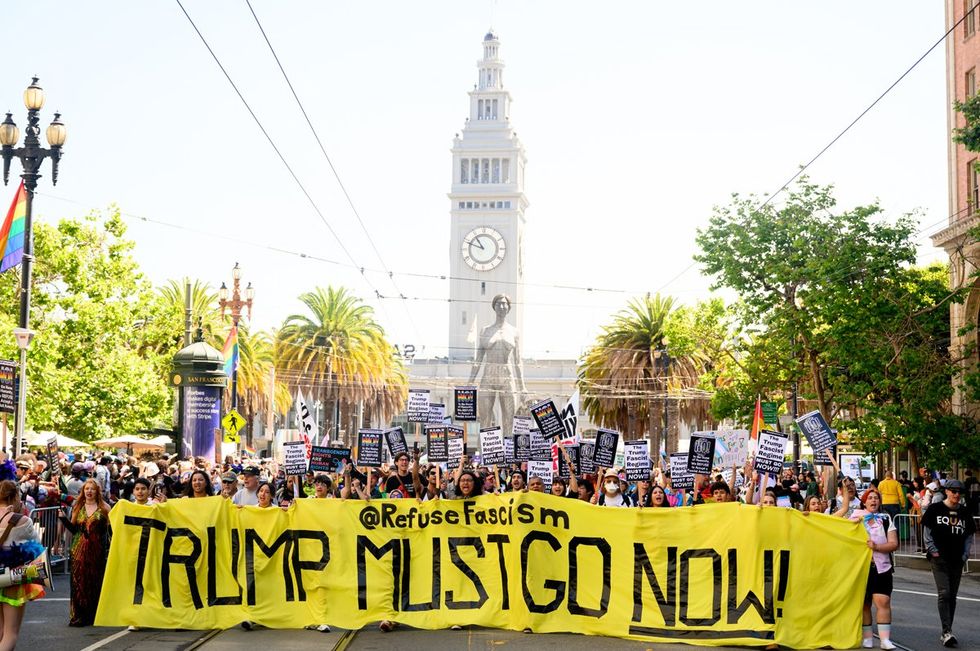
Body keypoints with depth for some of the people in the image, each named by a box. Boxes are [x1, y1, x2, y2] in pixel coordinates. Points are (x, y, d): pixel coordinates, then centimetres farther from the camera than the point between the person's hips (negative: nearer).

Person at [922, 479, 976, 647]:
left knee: (952, 596, 9)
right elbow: (926, 531, 1)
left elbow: (970, 535, 12)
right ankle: (947, 632, -16)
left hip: (957, 560, 4)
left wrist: (965, 554, 2)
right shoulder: (935, 509, -2)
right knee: (944, 593, -13)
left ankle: (947, 632, 17)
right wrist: (932, 550, -7)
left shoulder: (964, 512, 7)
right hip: (940, 558, -4)